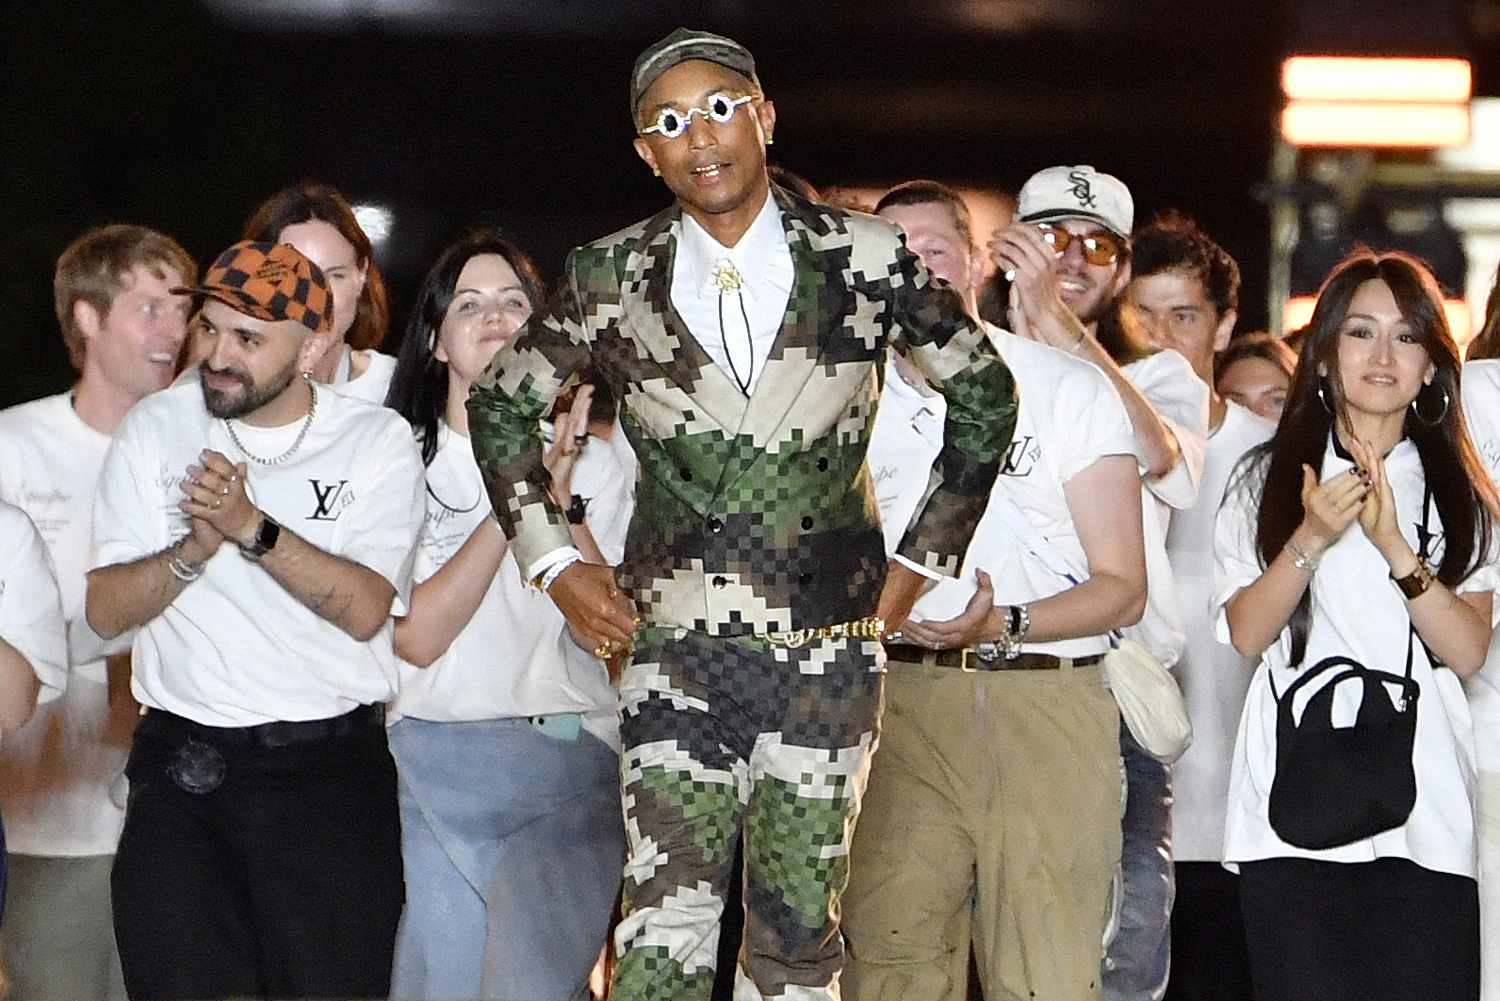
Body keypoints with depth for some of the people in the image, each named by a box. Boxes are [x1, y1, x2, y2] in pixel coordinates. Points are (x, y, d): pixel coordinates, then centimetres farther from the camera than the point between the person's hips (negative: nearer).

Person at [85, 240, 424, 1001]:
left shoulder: (377, 441, 2)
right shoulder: (157, 429, 6)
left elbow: (366, 610, -11)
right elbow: (105, 609, 0)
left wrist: (252, 527, -22)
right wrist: (196, 547, -17)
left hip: (331, 767, -1)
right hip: (182, 766, 1)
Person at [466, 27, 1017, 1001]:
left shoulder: (866, 261, 0)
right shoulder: (611, 280, 2)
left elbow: (985, 392, 11)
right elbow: (501, 405, 17)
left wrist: (923, 559, 10)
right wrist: (555, 563, 10)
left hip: (828, 653, 0)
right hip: (676, 653, 0)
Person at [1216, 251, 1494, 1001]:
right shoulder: (1269, 479, 12)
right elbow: (1246, 632, 2)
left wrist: (1395, 545, -14)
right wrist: (1310, 541, -13)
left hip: (1422, 806, 0)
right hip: (1294, 805, 0)